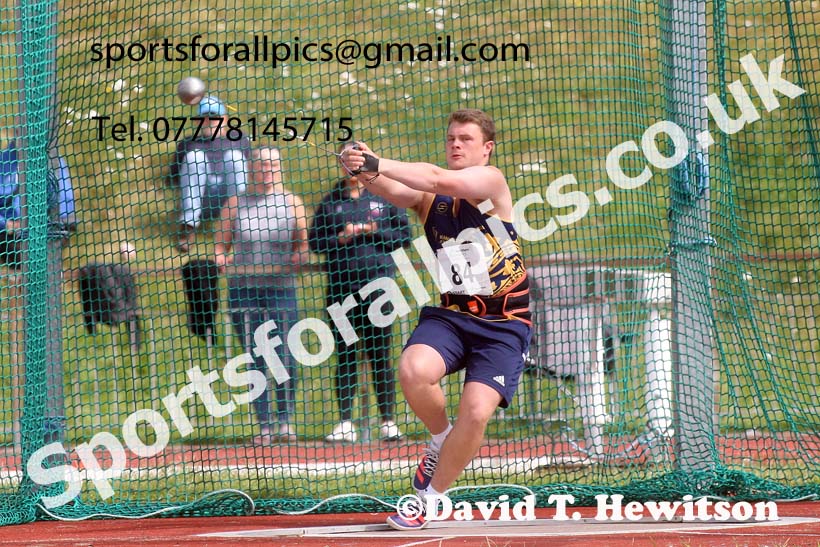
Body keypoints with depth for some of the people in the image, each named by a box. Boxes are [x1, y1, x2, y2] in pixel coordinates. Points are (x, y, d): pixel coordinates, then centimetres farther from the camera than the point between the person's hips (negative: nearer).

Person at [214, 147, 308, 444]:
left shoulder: (291, 202, 7)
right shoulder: (235, 204, 8)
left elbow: (302, 241, 8)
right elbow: (221, 243, 11)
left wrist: (298, 256, -13)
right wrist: (221, 258, -11)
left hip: (281, 289, -1)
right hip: (243, 290, 1)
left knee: (285, 360, -4)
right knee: (255, 361, 1)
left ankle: (285, 420, 12)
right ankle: (264, 425, 6)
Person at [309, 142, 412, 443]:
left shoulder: (384, 196, 8)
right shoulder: (330, 201, 9)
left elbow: (404, 235, 7)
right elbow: (315, 241, 8)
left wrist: (375, 231, -7)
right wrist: (340, 238, -8)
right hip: (341, 287, 1)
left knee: (380, 355, 1)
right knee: (344, 355, 2)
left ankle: (388, 421, 6)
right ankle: (345, 423, 4)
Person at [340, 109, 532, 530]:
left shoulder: (491, 181, -7)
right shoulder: (427, 195, 5)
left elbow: (444, 181, -26)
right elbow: (391, 190, -17)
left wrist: (378, 164, -33)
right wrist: (366, 172, -41)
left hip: (504, 325, -3)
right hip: (450, 314, 3)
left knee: (476, 412, -18)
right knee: (414, 371, -28)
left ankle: (430, 498, 5)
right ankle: (441, 440, 4)